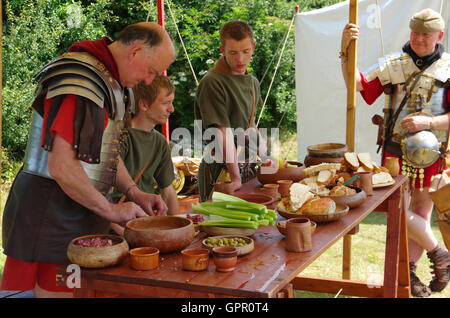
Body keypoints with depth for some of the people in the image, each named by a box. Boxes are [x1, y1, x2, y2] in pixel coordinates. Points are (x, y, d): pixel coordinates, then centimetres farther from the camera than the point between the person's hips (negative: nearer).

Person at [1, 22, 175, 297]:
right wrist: (110, 210, -15)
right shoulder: (82, 83, -19)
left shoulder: (113, 84, 14)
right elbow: (61, 166, -25)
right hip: (52, 220, -10)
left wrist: (134, 193, 10)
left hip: (83, 217, 10)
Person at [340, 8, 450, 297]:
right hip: (396, 151, 0)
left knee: (421, 214, 8)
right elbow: (360, 87, -2)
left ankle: (409, 273, 23)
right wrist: (346, 52, -13)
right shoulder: (394, 66, 4)